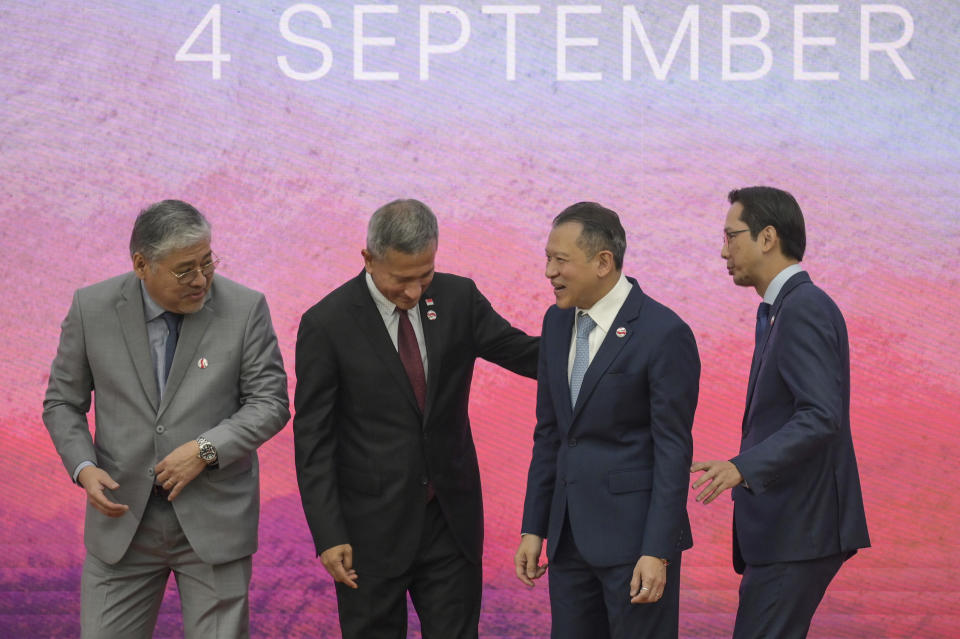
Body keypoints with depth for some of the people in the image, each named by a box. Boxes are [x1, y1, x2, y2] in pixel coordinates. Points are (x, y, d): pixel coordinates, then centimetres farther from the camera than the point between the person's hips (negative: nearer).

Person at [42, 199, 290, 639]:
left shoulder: (244, 309, -6)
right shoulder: (92, 308, -2)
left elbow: (270, 403, -3)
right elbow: (62, 402, 6)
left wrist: (205, 449, -17)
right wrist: (84, 467, -11)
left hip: (214, 521, -1)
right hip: (122, 519, 1)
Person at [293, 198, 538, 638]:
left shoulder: (458, 297, -1)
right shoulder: (327, 324, -11)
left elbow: (522, 352, 7)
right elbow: (312, 440, -9)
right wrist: (328, 536, -14)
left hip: (451, 518, 3)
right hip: (372, 528, -3)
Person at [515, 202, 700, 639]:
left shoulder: (663, 333, -13)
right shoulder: (558, 322, 9)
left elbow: (673, 451, -14)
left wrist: (658, 553, -17)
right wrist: (533, 527, 11)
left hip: (635, 534, -7)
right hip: (570, 534, 7)